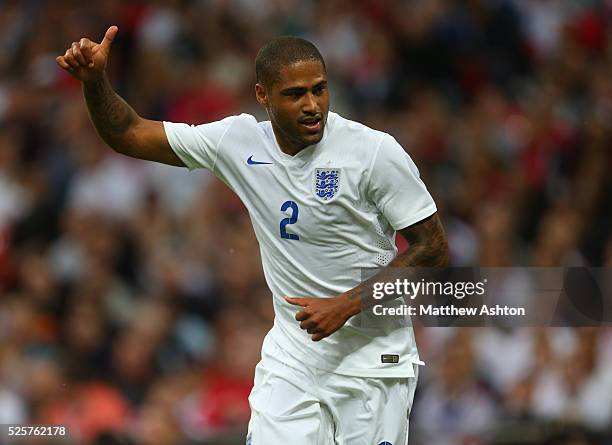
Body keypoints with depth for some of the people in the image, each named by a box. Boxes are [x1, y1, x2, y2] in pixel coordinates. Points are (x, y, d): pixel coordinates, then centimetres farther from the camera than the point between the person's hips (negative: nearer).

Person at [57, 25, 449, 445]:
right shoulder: (239, 141, -2)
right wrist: (95, 79, -13)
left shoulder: (375, 151, -13)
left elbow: (433, 248, -10)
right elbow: (129, 135, 5)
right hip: (291, 354, 3)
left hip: (373, 359, -3)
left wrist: (347, 304, -17)